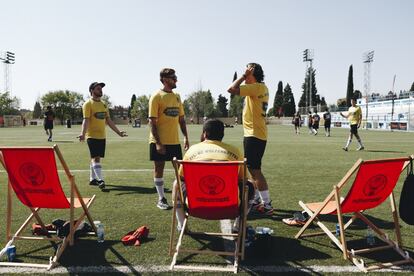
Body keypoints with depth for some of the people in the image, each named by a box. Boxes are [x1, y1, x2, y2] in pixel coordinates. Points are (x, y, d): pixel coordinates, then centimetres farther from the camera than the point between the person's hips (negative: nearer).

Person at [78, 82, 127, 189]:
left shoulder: (103, 105, 15)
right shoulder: (88, 104, -6)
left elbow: (108, 120, 19)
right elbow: (86, 120, -15)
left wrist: (118, 132, 18)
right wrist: (83, 133, -28)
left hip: (102, 136, 7)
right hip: (92, 136, -7)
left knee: (96, 158, 12)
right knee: (95, 158, -11)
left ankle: (92, 179, 22)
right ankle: (100, 180, -14)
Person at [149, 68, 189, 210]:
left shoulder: (177, 96, 11)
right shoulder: (156, 97, -8)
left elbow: (181, 119, 15)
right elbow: (152, 122, -11)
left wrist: (186, 137, 6)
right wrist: (158, 143, -17)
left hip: (175, 141, 6)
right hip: (160, 141, -6)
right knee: (159, 168, 4)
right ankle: (161, 199, 16)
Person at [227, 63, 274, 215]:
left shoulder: (256, 87, -16)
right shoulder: (262, 88, 14)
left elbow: (231, 89, -22)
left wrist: (244, 76, -13)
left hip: (254, 135, -11)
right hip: (258, 134, 11)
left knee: (255, 170, -7)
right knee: (253, 169, 19)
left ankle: (267, 205, -2)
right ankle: (256, 200, 30)